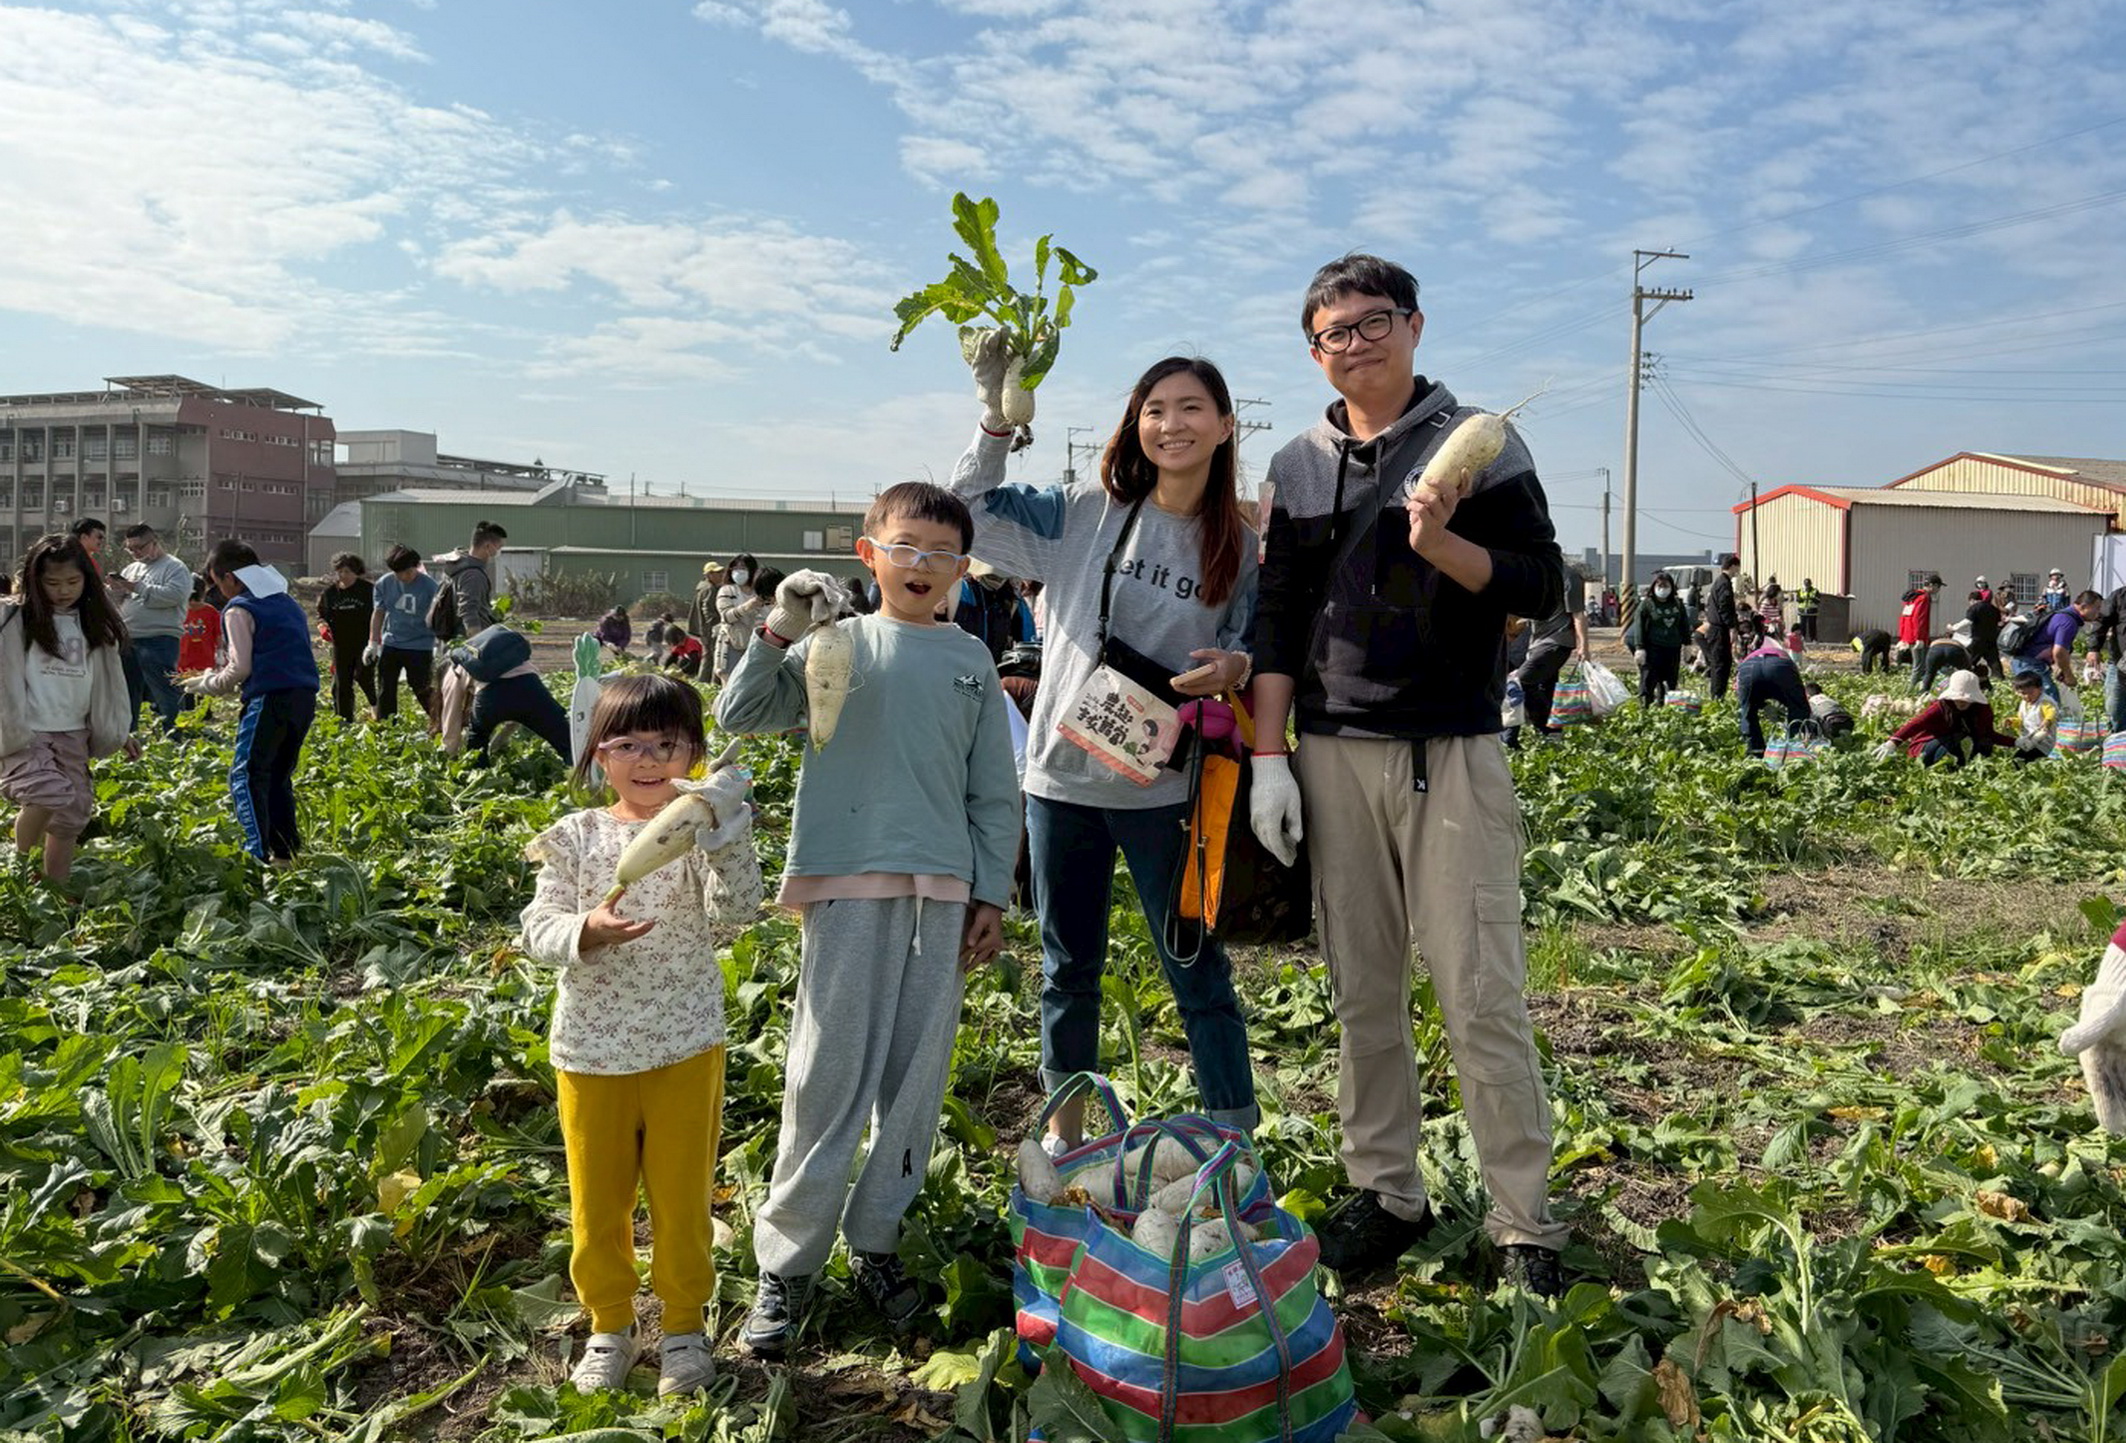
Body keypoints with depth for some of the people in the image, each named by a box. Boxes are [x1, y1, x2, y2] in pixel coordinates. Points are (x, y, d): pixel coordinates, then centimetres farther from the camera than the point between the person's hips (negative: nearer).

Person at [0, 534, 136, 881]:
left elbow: (108, 681, 17)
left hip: (73, 735, 5)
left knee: (73, 813, 5)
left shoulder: (93, 625, 11)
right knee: (50, 794, -26)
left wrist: (119, 732, 16)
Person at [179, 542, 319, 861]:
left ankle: (257, 854, -16)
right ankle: (287, 850, 15)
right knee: (278, 775, 16)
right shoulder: (286, 601, 21)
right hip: (305, 694, 8)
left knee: (246, 777, -6)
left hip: (270, 697, -8)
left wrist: (206, 685, 10)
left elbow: (240, 669, -8)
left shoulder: (239, 610, -3)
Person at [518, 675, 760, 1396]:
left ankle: (684, 1324, 33)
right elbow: (538, 931, -7)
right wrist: (586, 931, -28)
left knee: (682, 1195, 12)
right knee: (596, 1199, 15)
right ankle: (609, 1324, 36)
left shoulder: (701, 833, -6)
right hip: (591, 1050, 2)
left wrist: (724, 837, -35)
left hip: (685, 1049, -1)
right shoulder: (577, 836, -2)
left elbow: (736, 910, -20)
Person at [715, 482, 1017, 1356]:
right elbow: (739, 715, -4)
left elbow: (994, 790, 12)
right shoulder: (835, 645, 4)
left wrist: (992, 895, 9)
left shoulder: (971, 660, 11)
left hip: (943, 889, 3)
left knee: (917, 1078, 8)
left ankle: (876, 1243, 23)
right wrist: (779, 631, -15)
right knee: (828, 1074, -1)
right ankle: (787, 1261, 11)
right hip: (849, 882, -3)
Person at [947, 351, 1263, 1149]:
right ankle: (1063, 1131, 32)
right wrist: (998, 415, -6)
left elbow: (1253, 654, 7)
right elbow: (971, 510, 5)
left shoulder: (1241, 547, 0)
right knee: (1069, 965, 15)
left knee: (1198, 970, 3)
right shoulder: (1087, 511, 0)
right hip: (1062, 774, 1)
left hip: (1163, 786, -1)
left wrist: (1233, 668, -16)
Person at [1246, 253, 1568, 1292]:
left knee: (1481, 999, -4)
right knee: (1361, 992, 9)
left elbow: (1540, 585, -2)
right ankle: (1384, 1193, 23)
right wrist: (1267, 759, 6)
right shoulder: (1299, 468, 13)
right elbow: (1277, 620, 12)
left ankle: (1525, 1222, 10)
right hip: (1334, 755, 4)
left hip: (1450, 754, -3)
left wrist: (1440, 543, -19)